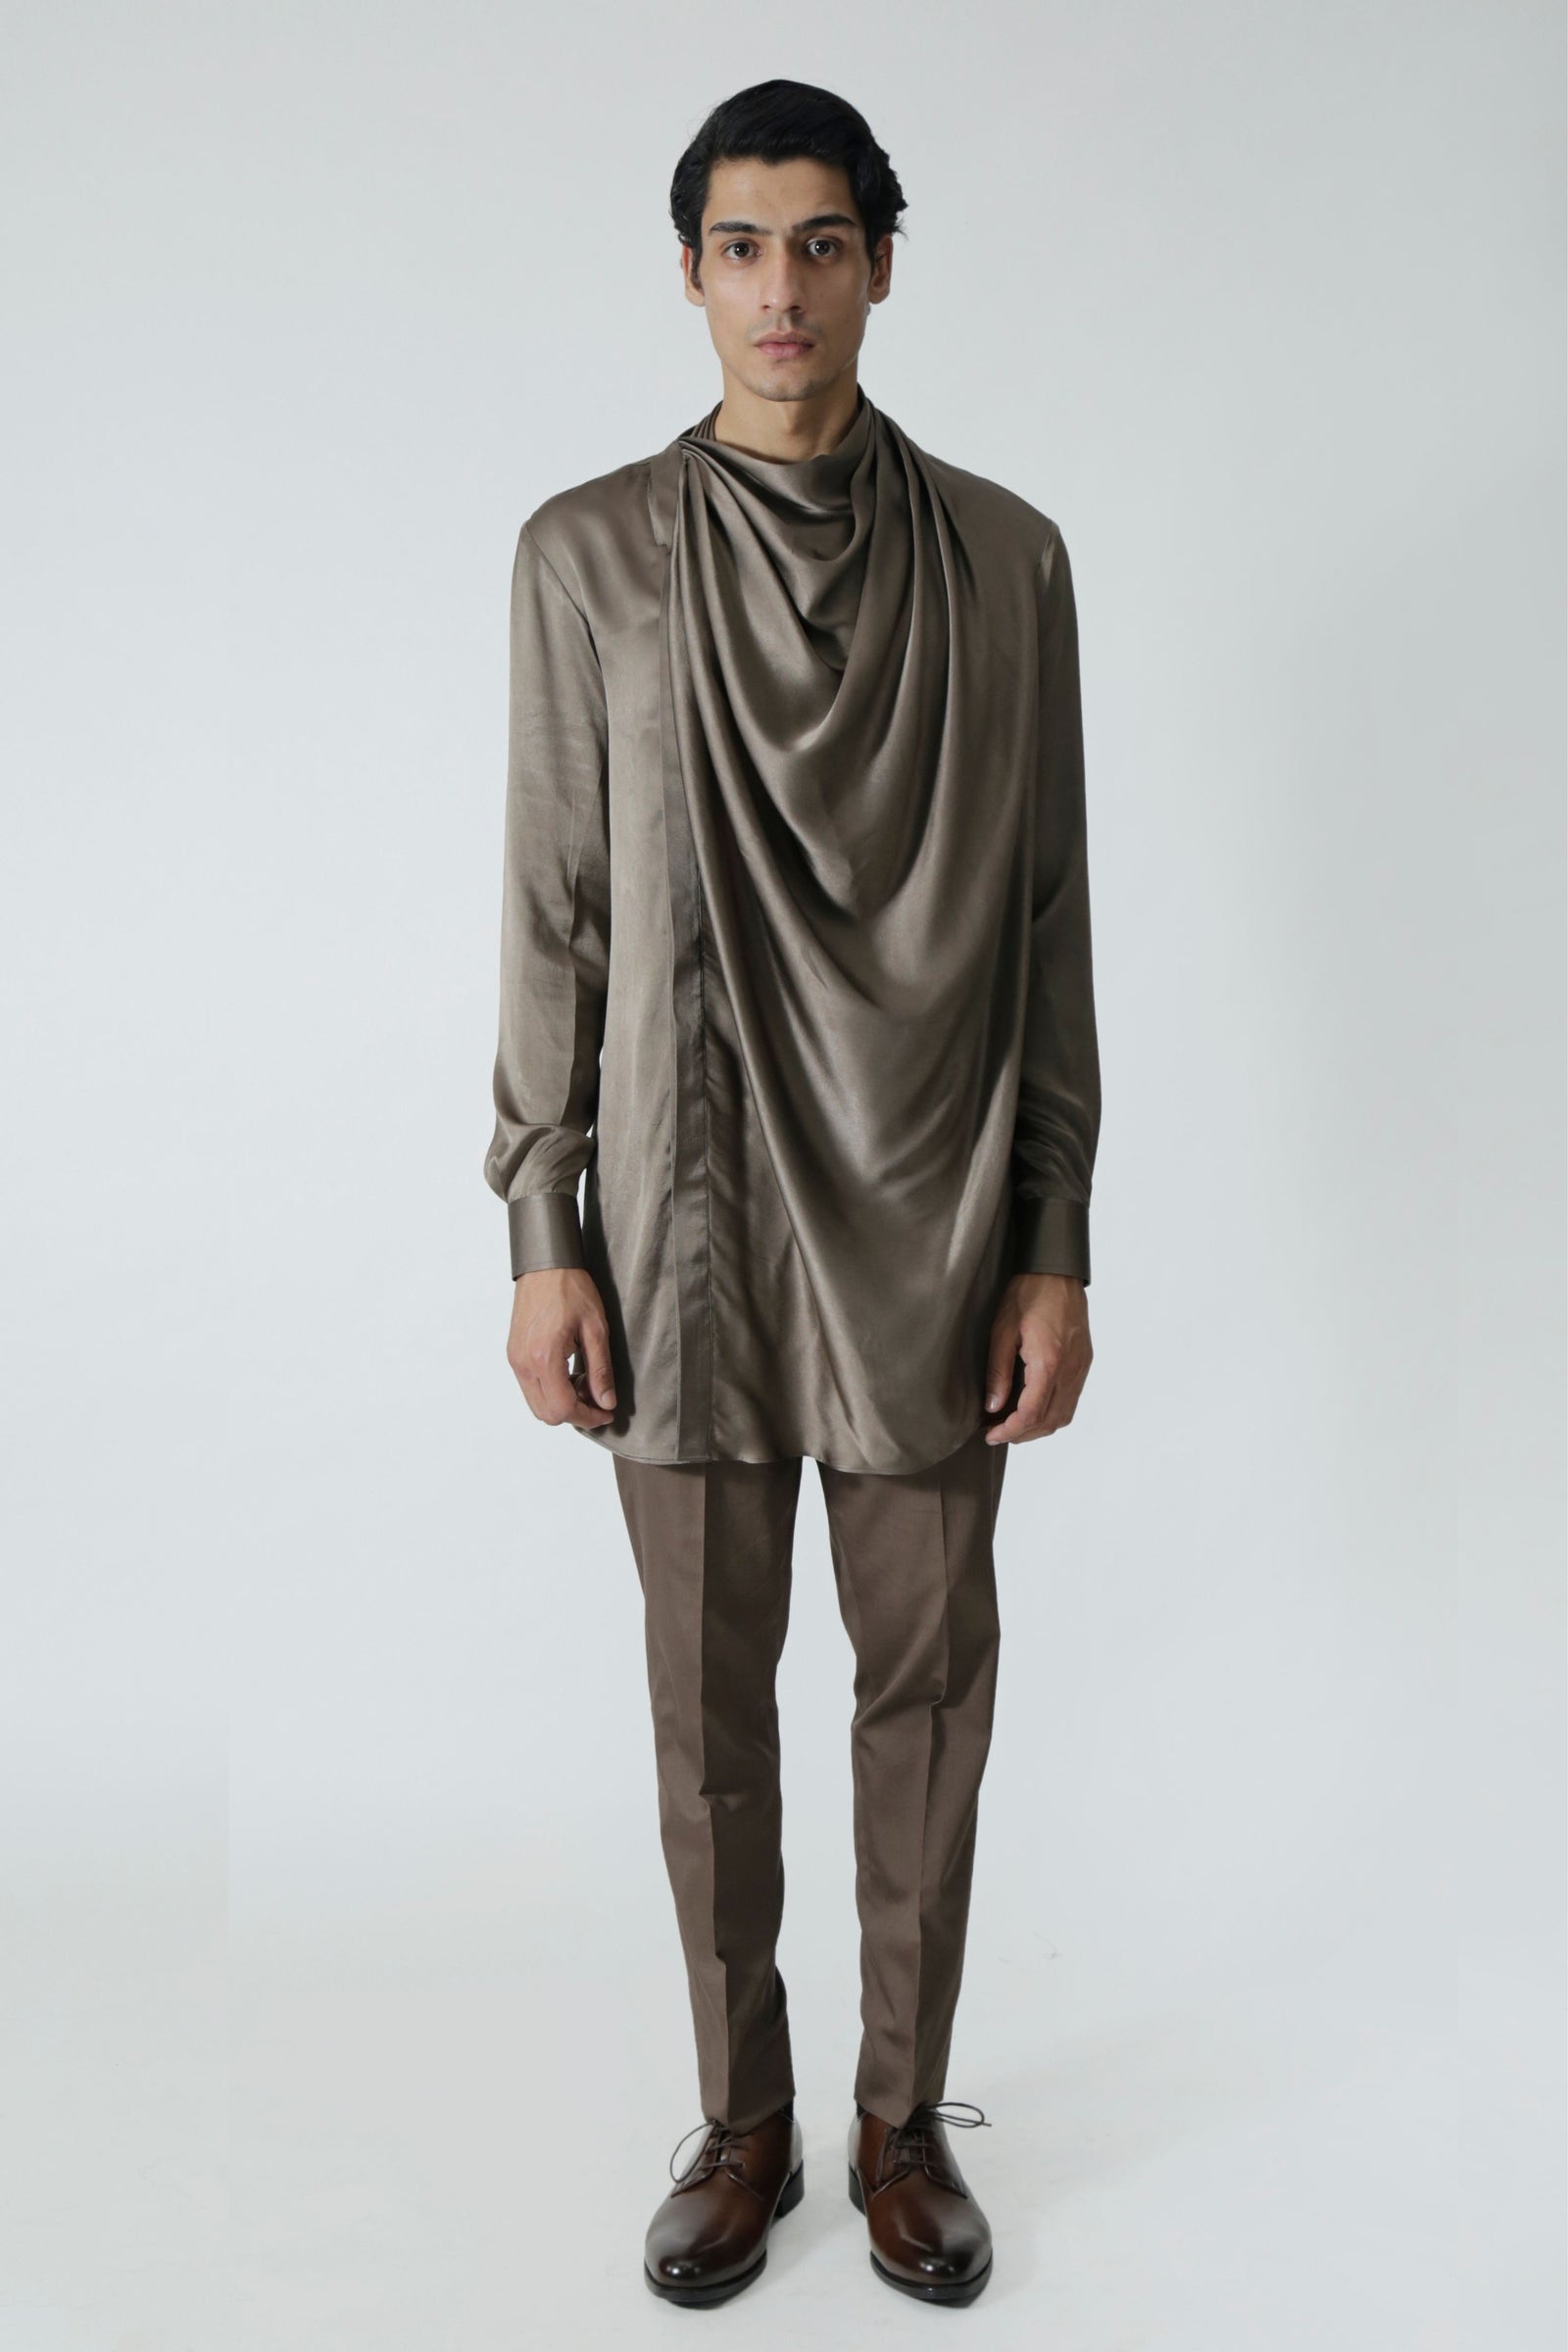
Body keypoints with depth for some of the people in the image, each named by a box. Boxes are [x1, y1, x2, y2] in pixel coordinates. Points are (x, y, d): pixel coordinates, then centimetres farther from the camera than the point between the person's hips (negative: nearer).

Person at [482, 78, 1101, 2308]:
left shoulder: (1006, 557, 3)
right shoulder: (589, 554, 2)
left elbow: (1051, 925, 3)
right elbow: (554, 914, 2)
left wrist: (1056, 1249, 0)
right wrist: (544, 1239, -2)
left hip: (929, 1227, 1)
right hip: (686, 1222, 0)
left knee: (929, 1680, 10)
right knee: (709, 1694, 10)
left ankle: (907, 2117, 31)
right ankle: (744, 2118, 31)